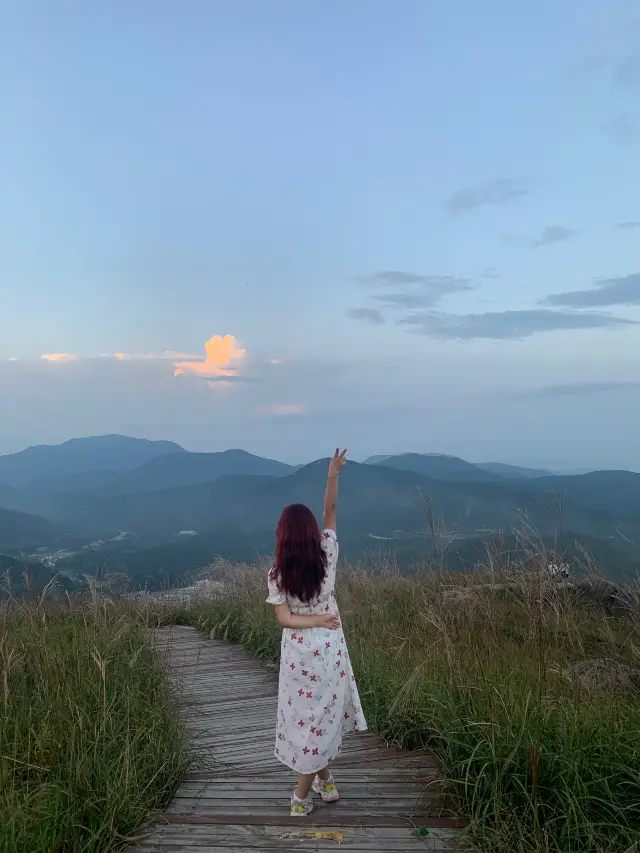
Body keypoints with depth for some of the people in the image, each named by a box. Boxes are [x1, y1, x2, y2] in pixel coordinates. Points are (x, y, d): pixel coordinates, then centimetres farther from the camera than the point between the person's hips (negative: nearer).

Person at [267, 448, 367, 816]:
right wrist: (333, 474, -1)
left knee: (308, 715, 14)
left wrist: (318, 620, -10)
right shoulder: (327, 556, -13)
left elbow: (284, 619, -17)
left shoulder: (278, 575, -14)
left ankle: (305, 796, 29)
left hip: (299, 654, 0)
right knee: (325, 715, 17)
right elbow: (331, 511, -4)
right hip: (330, 650, 1)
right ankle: (324, 782, 31)